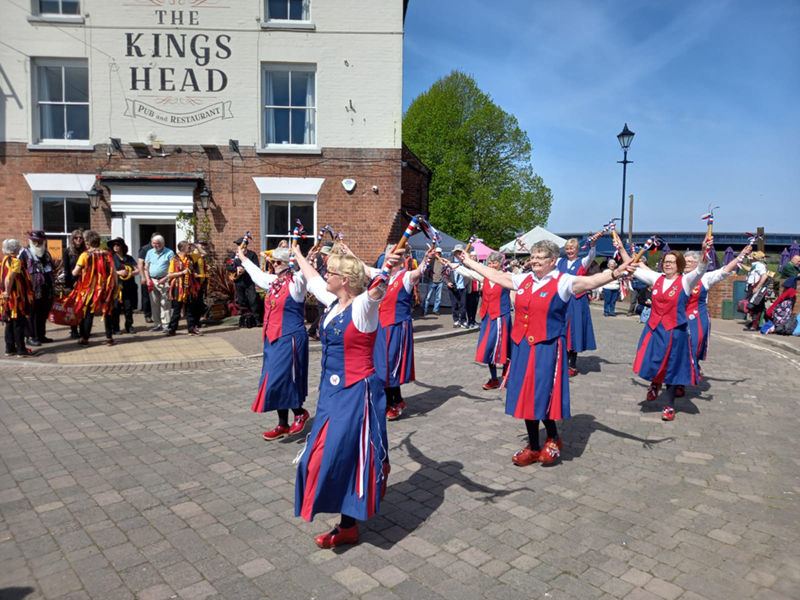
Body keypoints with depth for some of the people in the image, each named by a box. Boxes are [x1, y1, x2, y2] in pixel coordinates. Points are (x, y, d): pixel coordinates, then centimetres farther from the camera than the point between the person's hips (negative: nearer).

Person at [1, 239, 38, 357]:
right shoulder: (15, 261, -14)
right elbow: (10, 277, -25)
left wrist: (5, 292, 14)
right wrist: (8, 292, -22)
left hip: (6, 298, 8)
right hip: (16, 298, -8)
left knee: (10, 323, 14)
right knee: (19, 324, -3)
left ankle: (10, 349, 20)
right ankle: (22, 350, 1)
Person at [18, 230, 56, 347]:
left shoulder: (46, 254, 17)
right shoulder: (24, 253, -3)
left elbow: (52, 271, 23)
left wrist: (53, 288, 19)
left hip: (46, 290, 6)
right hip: (33, 290, -6)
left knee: (43, 314, 11)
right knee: (32, 314, -1)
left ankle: (41, 335, 20)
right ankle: (31, 337, 6)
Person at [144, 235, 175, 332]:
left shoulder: (169, 253, -2)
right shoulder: (150, 252, 13)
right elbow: (146, 268, 13)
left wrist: (164, 279, -16)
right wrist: (148, 280, 0)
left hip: (164, 281, -5)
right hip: (152, 281, 5)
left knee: (165, 304, -6)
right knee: (154, 304, 8)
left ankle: (166, 325, -4)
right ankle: (157, 324, 15)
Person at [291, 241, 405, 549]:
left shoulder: (362, 307, -17)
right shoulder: (333, 302, 6)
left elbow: (375, 290, -40)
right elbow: (311, 277, 24)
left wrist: (387, 268, -60)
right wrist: (297, 254, 38)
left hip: (356, 393, -9)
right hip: (332, 390, 9)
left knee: (342, 453, -4)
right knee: (328, 453, 16)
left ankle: (348, 526, 13)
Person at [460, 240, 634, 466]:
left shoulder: (562, 282, -8)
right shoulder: (524, 280, 11)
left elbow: (590, 281, -25)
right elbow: (495, 276, 21)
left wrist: (614, 274, -43)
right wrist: (470, 263, 27)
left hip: (547, 348, -6)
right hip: (523, 347, 6)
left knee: (542, 396, -4)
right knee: (526, 397, 10)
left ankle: (553, 438, 24)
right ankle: (534, 446, 24)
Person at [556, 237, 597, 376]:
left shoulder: (582, 263, -2)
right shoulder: (561, 262, 10)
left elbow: (591, 256, -22)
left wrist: (593, 243, -39)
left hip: (576, 302, -4)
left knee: (574, 331, 0)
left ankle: (573, 366, 9)